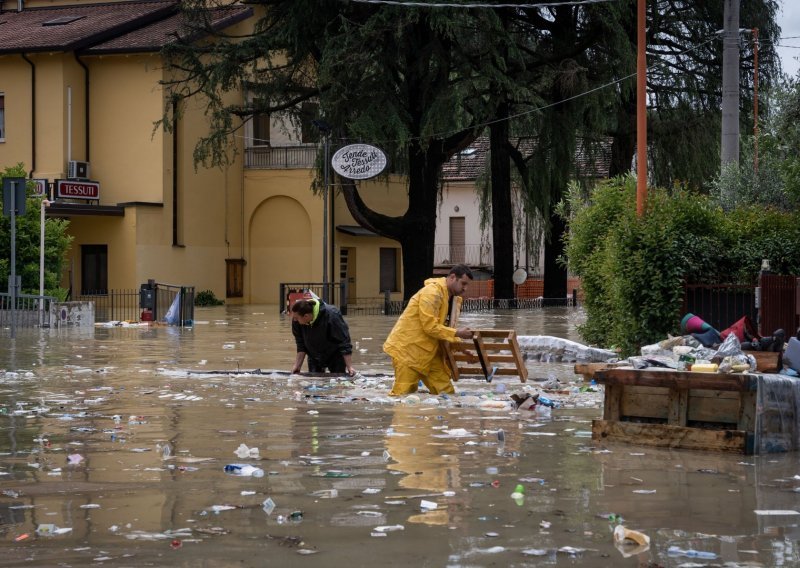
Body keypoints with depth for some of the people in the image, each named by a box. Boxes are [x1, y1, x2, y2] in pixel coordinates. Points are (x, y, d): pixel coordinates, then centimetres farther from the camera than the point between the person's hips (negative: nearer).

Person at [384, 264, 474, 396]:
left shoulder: (451, 297, 11)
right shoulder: (432, 293, -19)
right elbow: (430, 326, -25)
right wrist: (457, 333, -20)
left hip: (428, 351, 9)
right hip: (408, 347, -9)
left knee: (446, 392, 2)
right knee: (404, 394, -9)